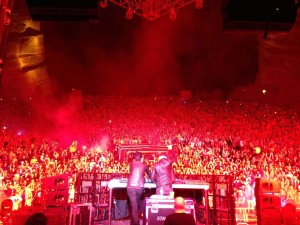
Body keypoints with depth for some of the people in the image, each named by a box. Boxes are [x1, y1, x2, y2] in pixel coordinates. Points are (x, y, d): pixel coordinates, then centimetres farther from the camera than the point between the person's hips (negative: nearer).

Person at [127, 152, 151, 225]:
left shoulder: (131, 164, 14)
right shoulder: (144, 165, 13)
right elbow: (149, 174, 29)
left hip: (131, 187, -1)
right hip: (139, 187, 1)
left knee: (134, 206, -2)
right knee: (136, 205, 18)